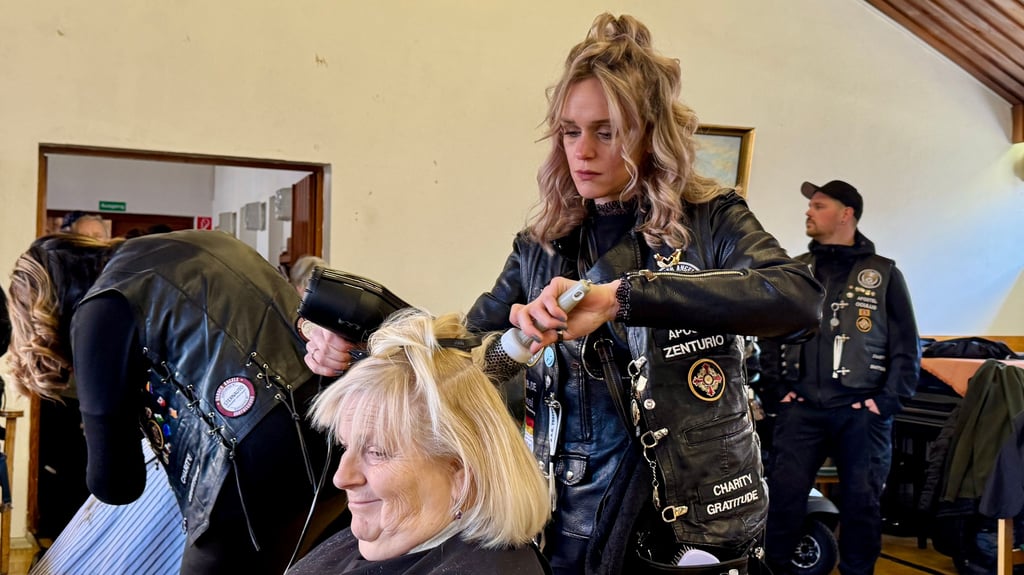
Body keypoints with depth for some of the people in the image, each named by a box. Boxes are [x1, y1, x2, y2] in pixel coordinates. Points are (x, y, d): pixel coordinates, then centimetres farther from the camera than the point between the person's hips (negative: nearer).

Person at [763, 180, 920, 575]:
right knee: (784, 492, -4)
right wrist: (778, 388, -1)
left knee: (862, 501, 4)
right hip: (801, 408, 1)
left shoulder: (883, 274, 7)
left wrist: (889, 401, -5)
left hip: (862, 411, -1)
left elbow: (906, 346, 5)